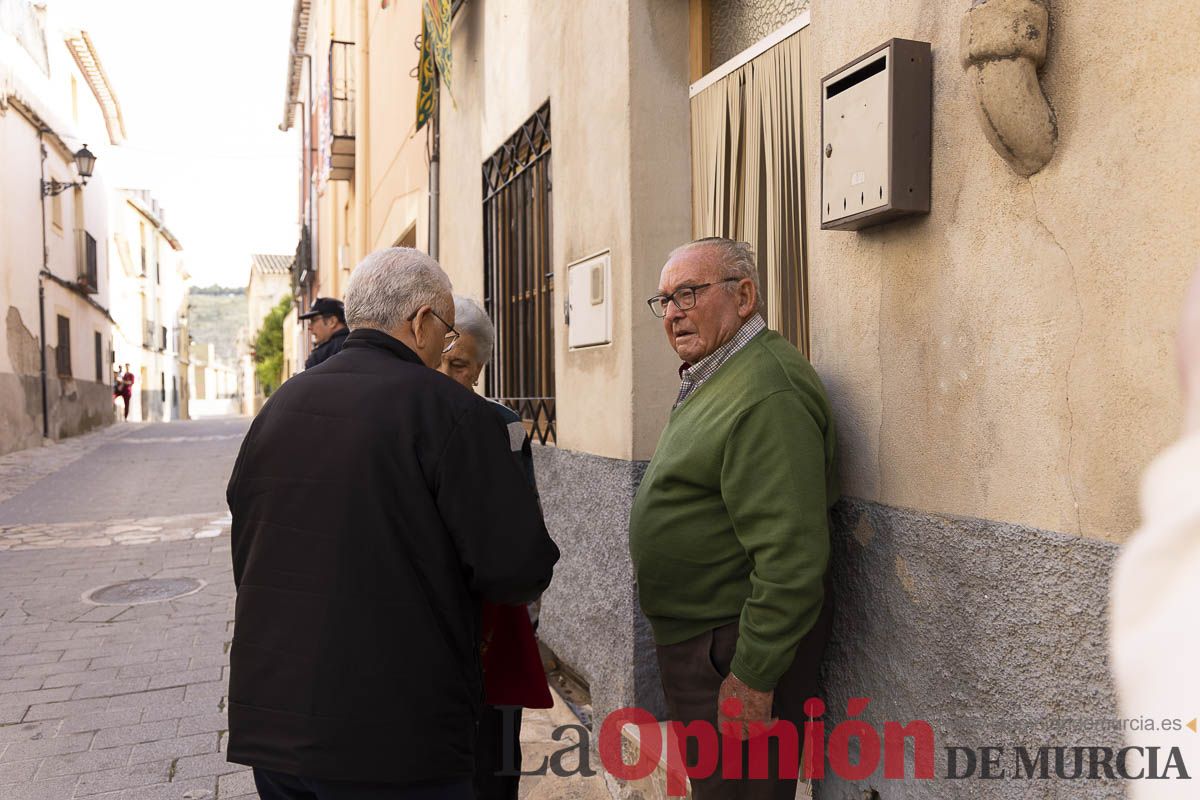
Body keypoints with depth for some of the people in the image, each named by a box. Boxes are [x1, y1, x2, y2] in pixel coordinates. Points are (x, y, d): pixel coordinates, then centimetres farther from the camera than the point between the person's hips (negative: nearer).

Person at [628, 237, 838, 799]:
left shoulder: (768, 391, -22)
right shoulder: (709, 379, 12)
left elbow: (791, 553, -27)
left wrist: (753, 676, -24)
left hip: (733, 647, -10)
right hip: (693, 633, 10)